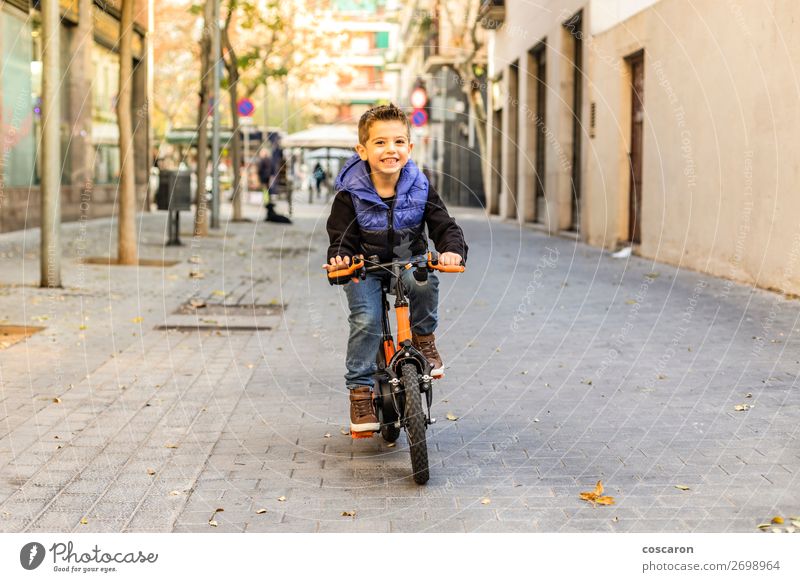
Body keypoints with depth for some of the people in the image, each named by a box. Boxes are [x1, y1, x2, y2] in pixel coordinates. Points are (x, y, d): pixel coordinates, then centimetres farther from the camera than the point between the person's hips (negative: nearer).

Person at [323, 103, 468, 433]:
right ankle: (360, 391, -4)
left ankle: (423, 339, -3)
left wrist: (453, 250, -30)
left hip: (408, 261, 1)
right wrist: (339, 258, -34)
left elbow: (445, 226, -7)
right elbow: (342, 237, -11)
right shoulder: (350, 193, -12)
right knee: (366, 322, -19)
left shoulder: (420, 189, -7)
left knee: (425, 283, -32)